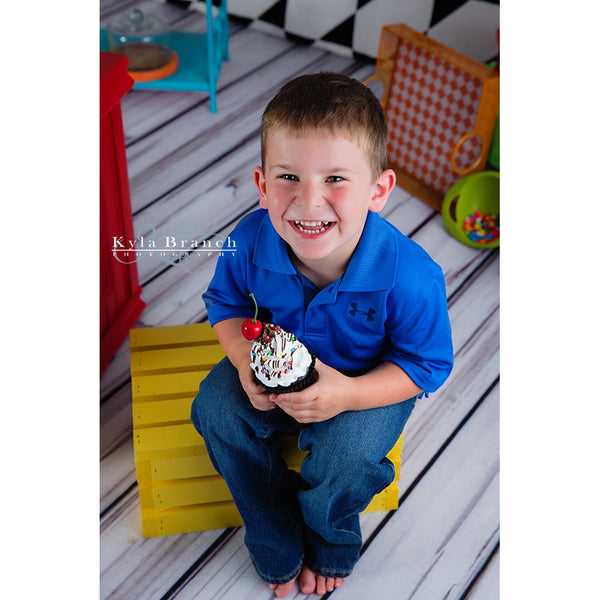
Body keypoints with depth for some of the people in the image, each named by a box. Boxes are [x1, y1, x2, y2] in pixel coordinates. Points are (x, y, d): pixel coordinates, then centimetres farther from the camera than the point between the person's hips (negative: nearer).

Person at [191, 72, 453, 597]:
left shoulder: (410, 277, -35)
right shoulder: (250, 241, -27)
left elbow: (428, 364, -19)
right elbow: (225, 302, -3)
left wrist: (349, 394, -34)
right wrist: (244, 358, -24)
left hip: (370, 378, -3)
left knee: (345, 458, -27)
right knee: (216, 412, -16)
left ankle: (330, 544, 16)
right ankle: (279, 546, 10)